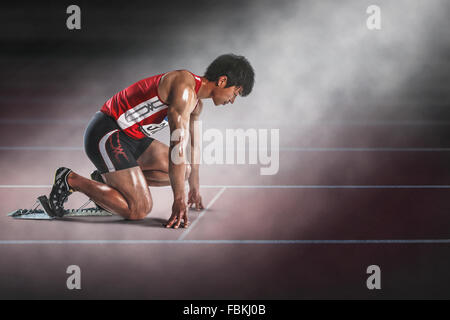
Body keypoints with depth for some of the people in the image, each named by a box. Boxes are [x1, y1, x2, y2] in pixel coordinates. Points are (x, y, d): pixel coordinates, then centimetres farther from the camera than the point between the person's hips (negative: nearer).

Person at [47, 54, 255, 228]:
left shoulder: (195, 102, 13)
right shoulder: (184, 87, -20)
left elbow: (193, 143, 28)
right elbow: (178, 146, -25)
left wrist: (195, 189, 35)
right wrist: (179, 200, -25)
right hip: (106, 135, -10)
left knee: (183, 171, 10)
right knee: (139, 210, -17)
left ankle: (108, 179, 13)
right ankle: (71, 180, -4)